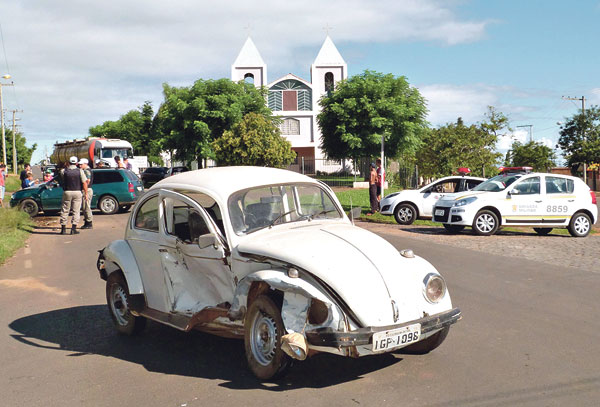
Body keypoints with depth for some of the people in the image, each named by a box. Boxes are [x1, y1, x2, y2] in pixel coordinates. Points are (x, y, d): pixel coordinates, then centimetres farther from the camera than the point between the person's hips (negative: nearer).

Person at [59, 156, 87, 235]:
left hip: (67, 192, 1)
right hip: (77, 192, -1)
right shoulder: (80, 171, -4)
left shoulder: (63, 171, -1)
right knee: (76, 211, 3)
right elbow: (84, 183, -6)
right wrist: (86, 193, 1)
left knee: (64, 211, 10)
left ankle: (63, 228, 12)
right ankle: (74, 228, -3)